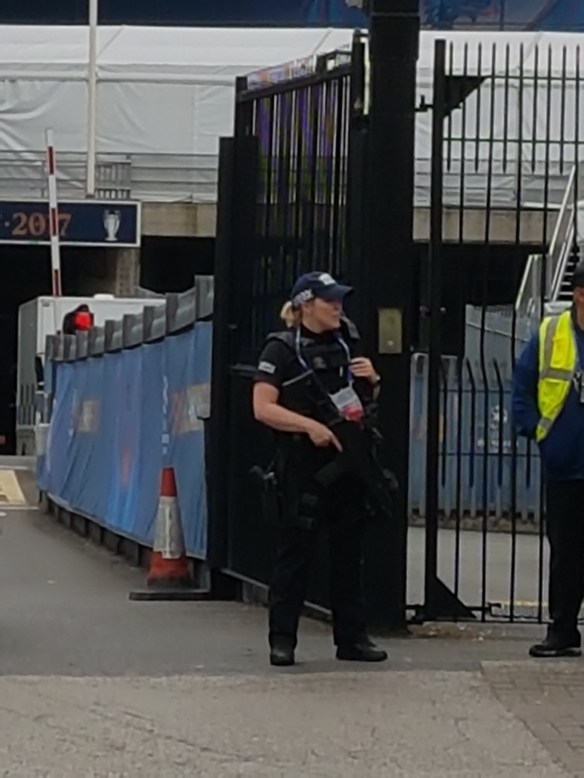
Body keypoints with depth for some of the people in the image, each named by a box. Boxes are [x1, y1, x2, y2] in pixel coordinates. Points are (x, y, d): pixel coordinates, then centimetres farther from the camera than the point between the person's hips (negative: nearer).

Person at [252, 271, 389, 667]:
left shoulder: (348, 343, 14)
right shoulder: (283, 349, -4)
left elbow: (368, 401, 24)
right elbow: (263, 408, -11)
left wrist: (372, 380, 2)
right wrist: (309, 425, -21)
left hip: (347, 460, 6)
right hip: (304, 465, -6)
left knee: (349, 548, 8)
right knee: (296, 548, -2)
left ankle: (352, 637, 14)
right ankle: (282, 639, 3)